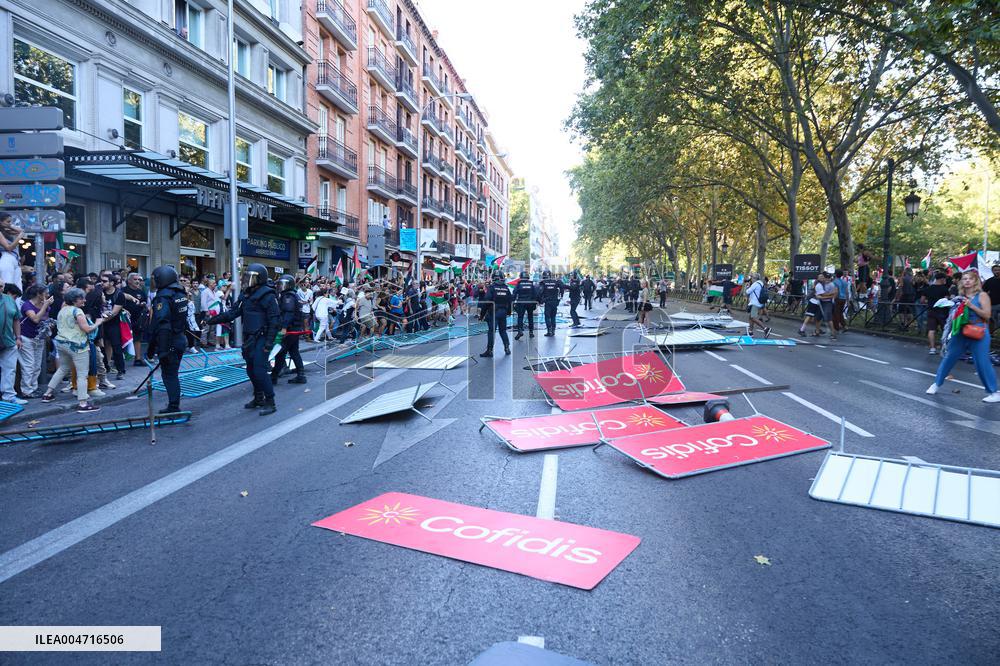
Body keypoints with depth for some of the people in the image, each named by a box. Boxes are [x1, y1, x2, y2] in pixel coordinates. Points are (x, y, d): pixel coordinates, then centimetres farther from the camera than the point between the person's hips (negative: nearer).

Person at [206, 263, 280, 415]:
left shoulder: (267, 295, -15)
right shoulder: (245, 294, 11)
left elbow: (273, 321, -17)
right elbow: (233, 312, 12)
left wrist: (269, 342, -20)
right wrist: (215, 319, 2)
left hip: (261, 339, -9)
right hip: (249, 338, 9)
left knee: (260, 370, -12)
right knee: (251, 369, 14)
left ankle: (270, 402, -4)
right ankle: (258, 398, 28)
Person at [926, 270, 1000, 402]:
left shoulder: (982, 295, -5)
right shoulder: (961, 296, 10)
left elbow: (987, 315, -13)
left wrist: (971, 305, -20)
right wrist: (954, 305, 1)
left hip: (978, 333, -5)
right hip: (961, 332, 5)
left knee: (982, 363, -4)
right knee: (948, 358, 9)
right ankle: (936, 384, 21)